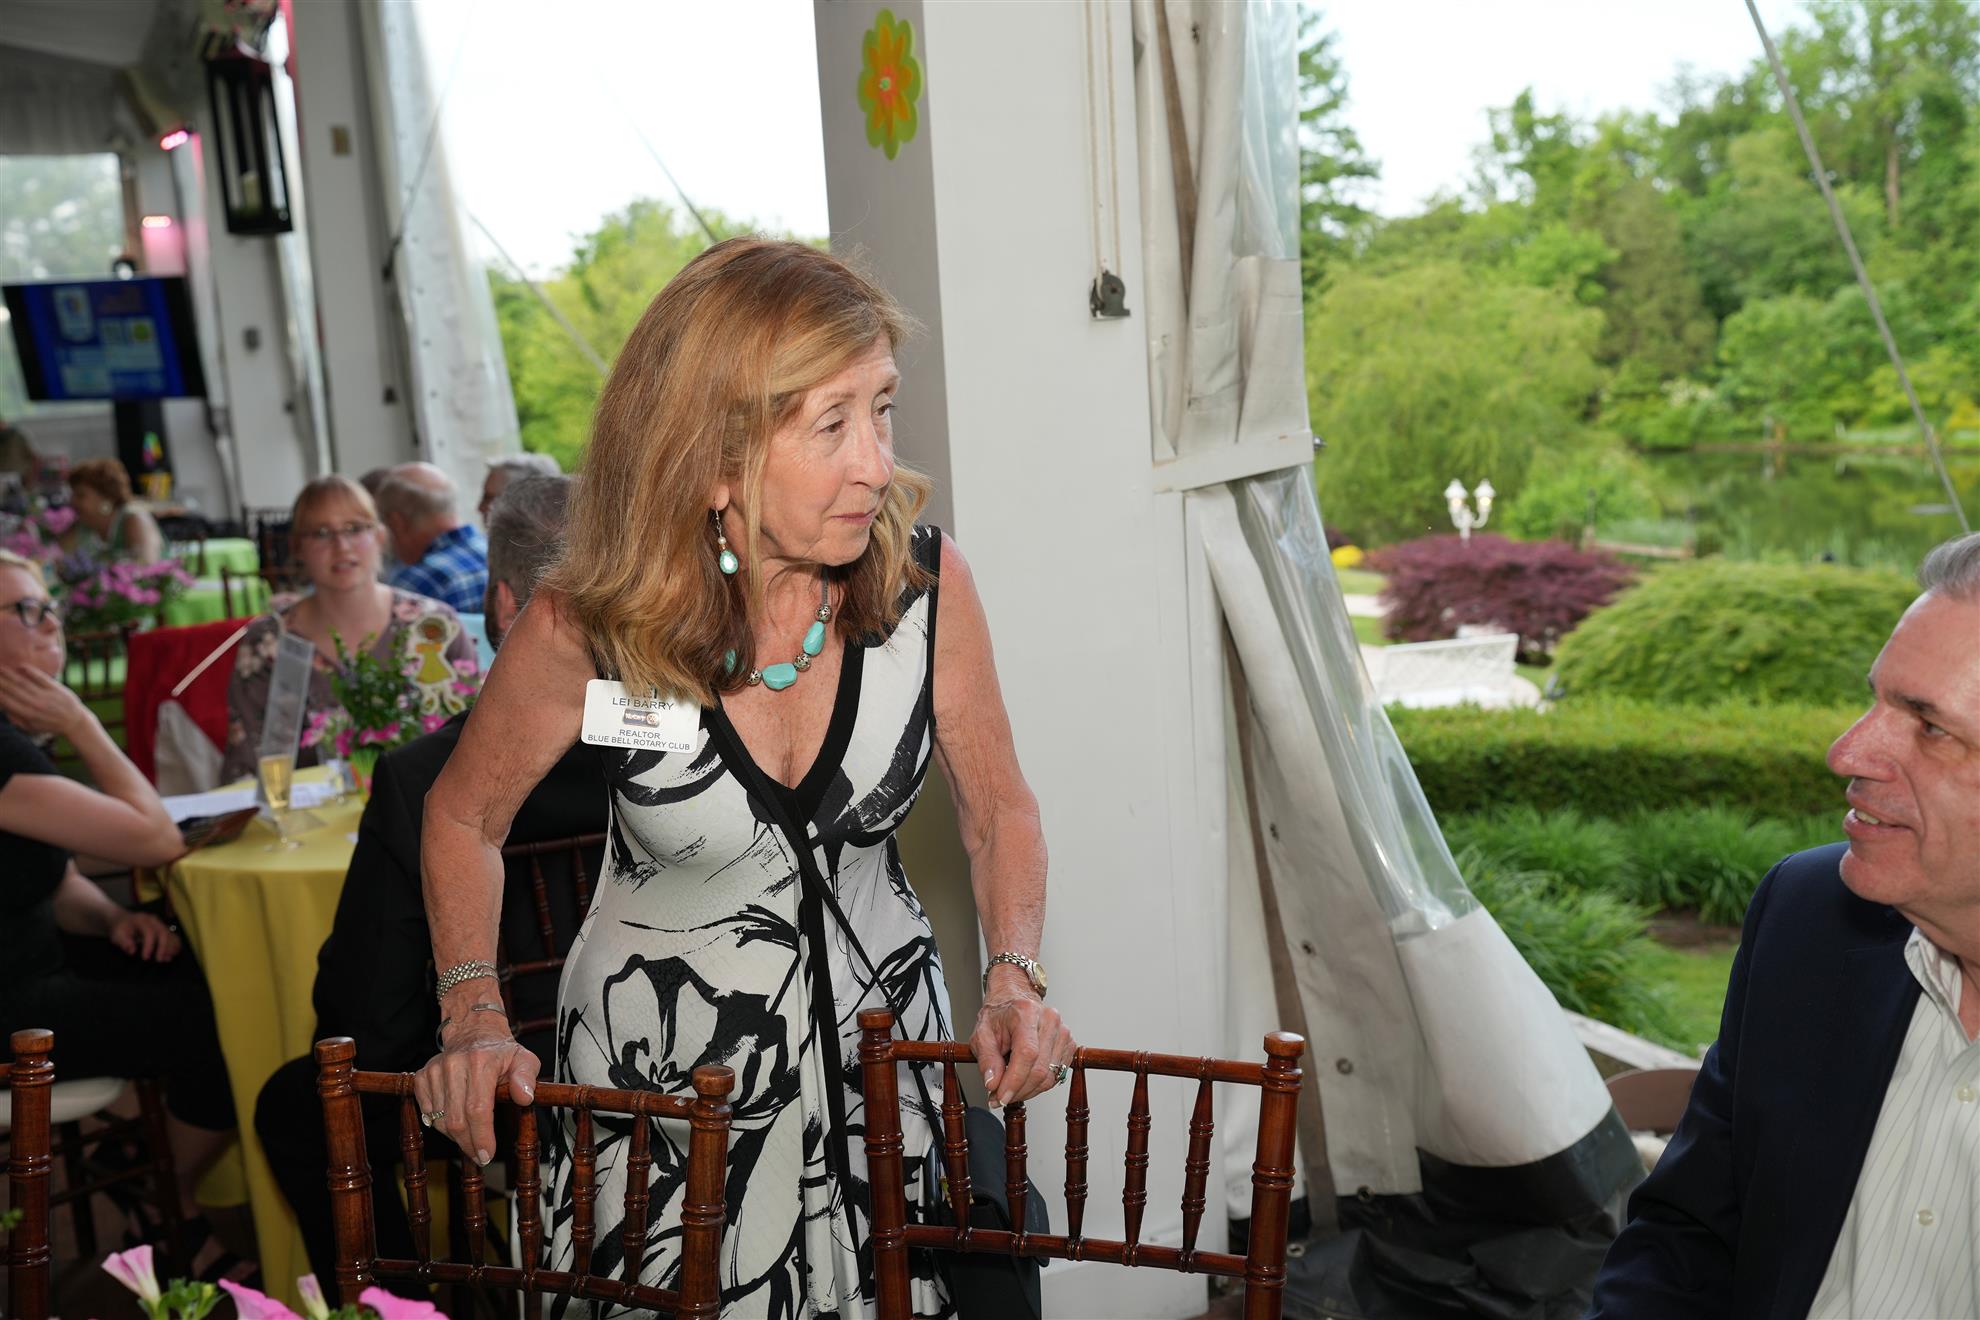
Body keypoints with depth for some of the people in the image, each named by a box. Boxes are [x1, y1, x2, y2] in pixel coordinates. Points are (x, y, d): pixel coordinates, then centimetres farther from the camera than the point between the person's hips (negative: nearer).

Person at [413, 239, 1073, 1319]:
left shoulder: (925, 580, -17)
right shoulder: (587, 629, -22)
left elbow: (998, 806, -3)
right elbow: (464, 818, -3)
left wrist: (1014, 978, -15)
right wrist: (473, 1024, -10)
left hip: (880, 1026, 2)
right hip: (660, 1059, -2)